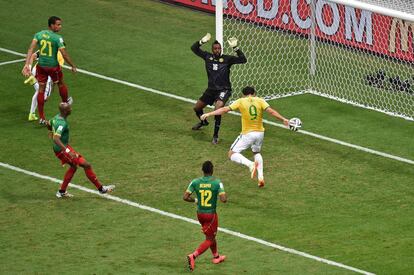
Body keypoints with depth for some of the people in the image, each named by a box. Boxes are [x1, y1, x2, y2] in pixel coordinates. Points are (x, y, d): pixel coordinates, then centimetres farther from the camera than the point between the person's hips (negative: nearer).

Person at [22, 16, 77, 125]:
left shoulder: (38, 34, -4)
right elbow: (64, 55, -19)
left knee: (41, 89, 11)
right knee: (61, 84, 24)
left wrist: (27, 64, -15)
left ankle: (41, 118, 12)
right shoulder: (57, 38, -18)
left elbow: (31, 49, -12)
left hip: (41, 66, 4)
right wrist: (73, 66, -5)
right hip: (53, 66, -4)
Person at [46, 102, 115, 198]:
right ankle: (101, 188, 2)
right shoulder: (62, 123, -27)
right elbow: (56, 139, -37)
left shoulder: (56, 118, 2)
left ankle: (62, 192, 31)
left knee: (73, 166, 27)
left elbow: (48, 125, 21)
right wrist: (67, 151, -43)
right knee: (86, 165, -7)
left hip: (58, 149, 10)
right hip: (62, 150, -10)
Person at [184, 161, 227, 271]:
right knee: (209, 240, 5)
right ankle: (193, 256, -16)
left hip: (200, 214, 5)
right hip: (211, 215, -5)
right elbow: (223, 199, -23)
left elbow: (185, 197, -12)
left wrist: (195, 200, 6)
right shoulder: (217, 183, -17)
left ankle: (216, 256, 42)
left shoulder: (195, 182, -9)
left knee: (211, 235, 26)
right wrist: (224, 195, 0)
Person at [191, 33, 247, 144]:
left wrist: (235, 48, -28)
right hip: (211, 89, 5)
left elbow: (243, 60, -19)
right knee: (197, 108, 18)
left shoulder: (227, 59, -10)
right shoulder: (208, 57, -1)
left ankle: (215, 136, -14)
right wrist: (202, 41, -15)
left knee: (218, 109, -29)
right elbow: (194, 48, 1)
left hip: (224, 90, -5)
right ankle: (203, 122, 54)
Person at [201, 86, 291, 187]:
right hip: (260, 133, 4)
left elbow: (225, 109, -6)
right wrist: (283, 119, -8)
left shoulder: (241, 101, -3)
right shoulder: (260, 101, 2)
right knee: (257, 153, 30)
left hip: (247, 134, -4)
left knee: (232, 154, 4)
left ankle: (250, 164, -22)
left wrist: (209, 114, -3)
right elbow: (271, 111, -10)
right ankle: (261, 177, 15)